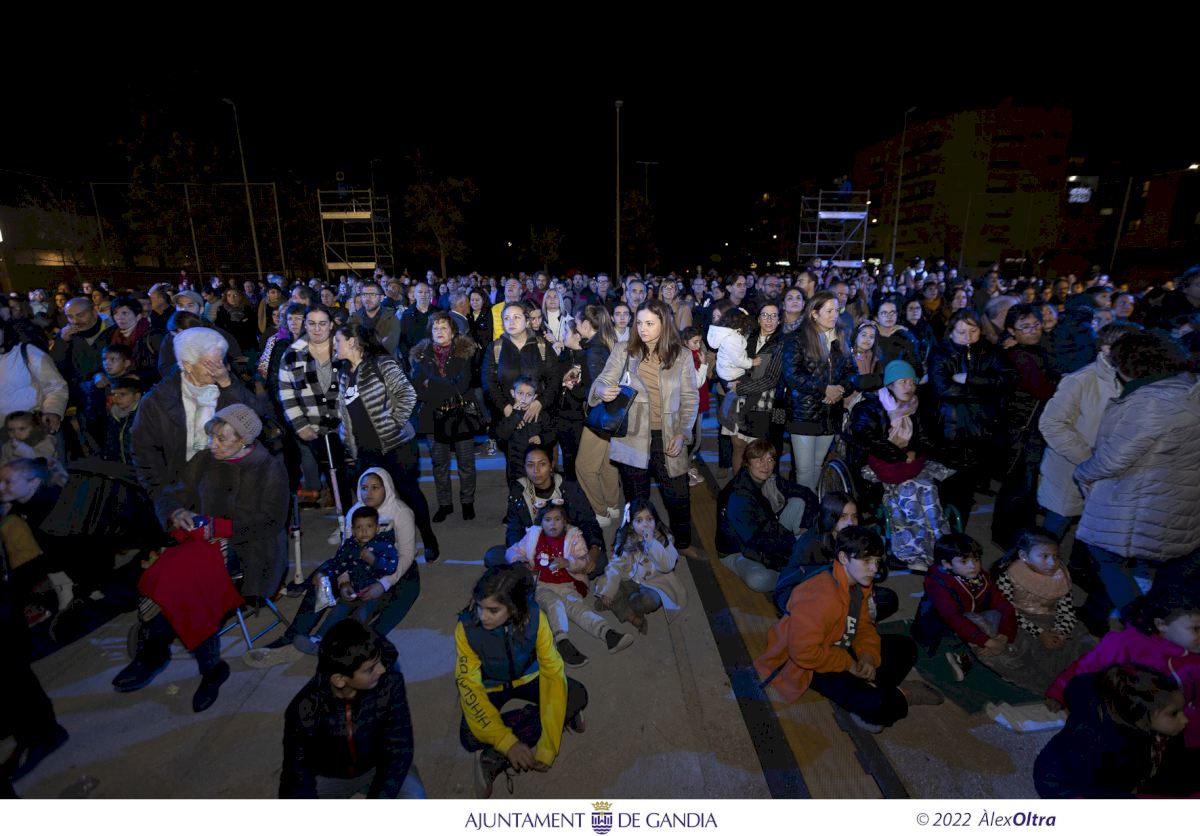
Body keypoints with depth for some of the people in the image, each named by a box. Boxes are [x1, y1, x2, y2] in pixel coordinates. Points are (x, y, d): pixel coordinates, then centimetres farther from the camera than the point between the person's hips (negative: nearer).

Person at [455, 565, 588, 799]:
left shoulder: (534, 617, -30)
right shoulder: (466, 628, -30)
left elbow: (553, 673, -29)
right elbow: (470, 687, -27)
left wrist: (548, 746, -34)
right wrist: (508, 743, -35)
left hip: (527, 678, 1)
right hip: (489, 687, 0)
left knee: (577, 695, -21)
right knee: (471, 737, -27)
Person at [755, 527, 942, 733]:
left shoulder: (859, 583, -4)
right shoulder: (821, 596, -33)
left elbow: (864, 625, 9)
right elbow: (803, 652, -33)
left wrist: (868, 655, -10)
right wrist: (848, 664, -20)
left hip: (843, 650, 10)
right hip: (809, 665, -9)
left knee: (905, 647, 10)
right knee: (875, 705, -27)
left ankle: (873, 691, -4)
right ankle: (901, 697, 7)